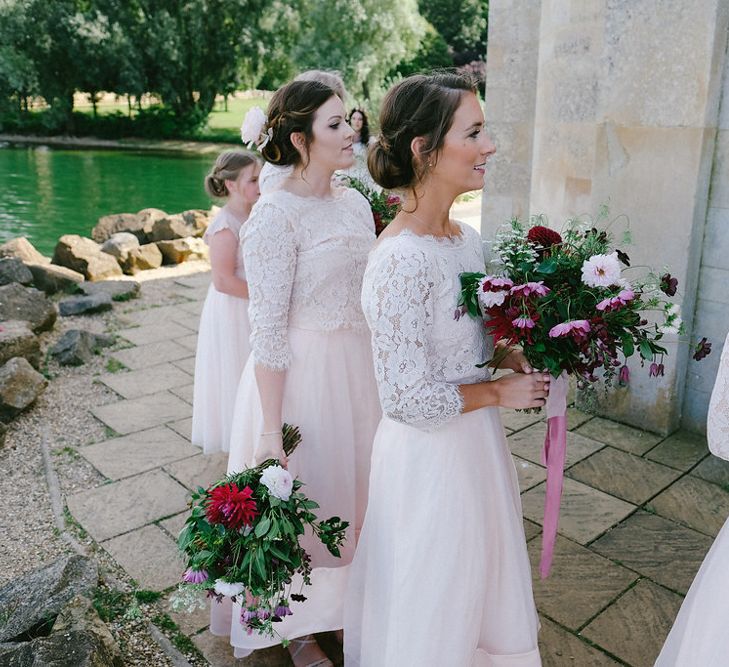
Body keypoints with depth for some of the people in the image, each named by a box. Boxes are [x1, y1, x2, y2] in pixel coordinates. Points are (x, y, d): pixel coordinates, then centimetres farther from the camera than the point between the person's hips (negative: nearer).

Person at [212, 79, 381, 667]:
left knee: (352, 487, 21)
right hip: (300, 375, -7)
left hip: (357, 365, 7)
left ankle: (343, 604, 46)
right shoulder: (275, 214, -19)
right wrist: (271, 430, -19)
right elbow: (268, 331, -20)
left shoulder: (355, 202, 4)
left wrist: (376, 375, 15)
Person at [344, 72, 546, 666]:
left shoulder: (466, 238, -1)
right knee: (431, 605, 18)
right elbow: (410, 400, -27)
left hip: (479, 440, 8)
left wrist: (521, 362, -4)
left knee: (479, 584, 29)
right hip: (430, 455, -8)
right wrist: (501, 392, -15)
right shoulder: (401, 259, -28)